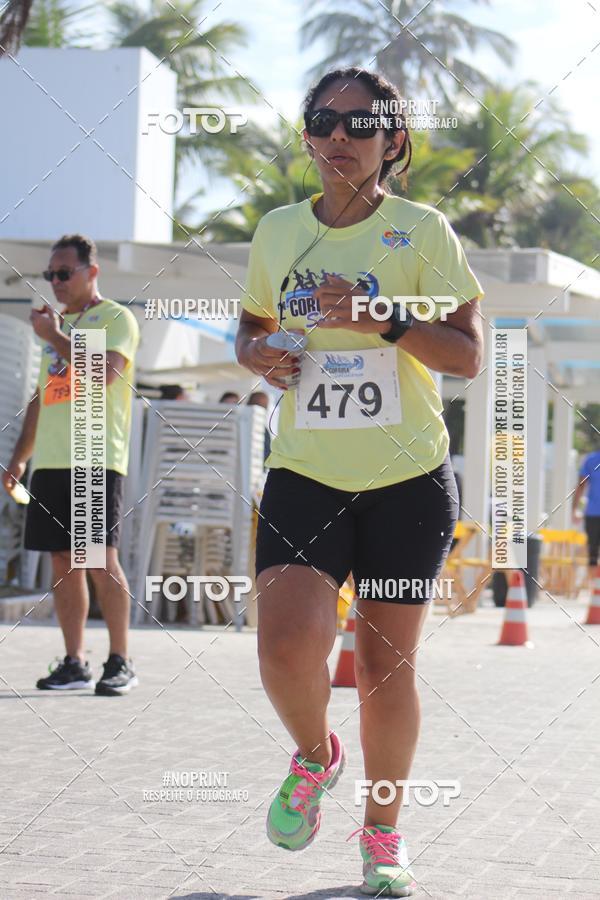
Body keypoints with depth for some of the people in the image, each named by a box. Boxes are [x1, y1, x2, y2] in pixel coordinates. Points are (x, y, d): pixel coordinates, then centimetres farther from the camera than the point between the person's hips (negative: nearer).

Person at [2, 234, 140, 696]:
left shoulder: (116, 318, 0)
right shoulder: (57, 323, 22)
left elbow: (103, 372, -18)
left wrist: (53, 336, -11)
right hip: (51, 462, 7)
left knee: (100, 559, -11)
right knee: (64, 560, 5)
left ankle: (120, 662, -5)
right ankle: (75, 663, 9)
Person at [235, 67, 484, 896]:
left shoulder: (423, 231, -3)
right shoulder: (278, 231, 7)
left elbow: (468, 356, -7)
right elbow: (253, 323, 22)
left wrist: (382, 319, -22)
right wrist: (258, 354, -2)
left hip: (408, 481, -1)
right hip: (306, 475, 2)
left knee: (387, 663, 3)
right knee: (288, 647, -18)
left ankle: (383, 830, 23)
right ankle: (315, 754, 15)